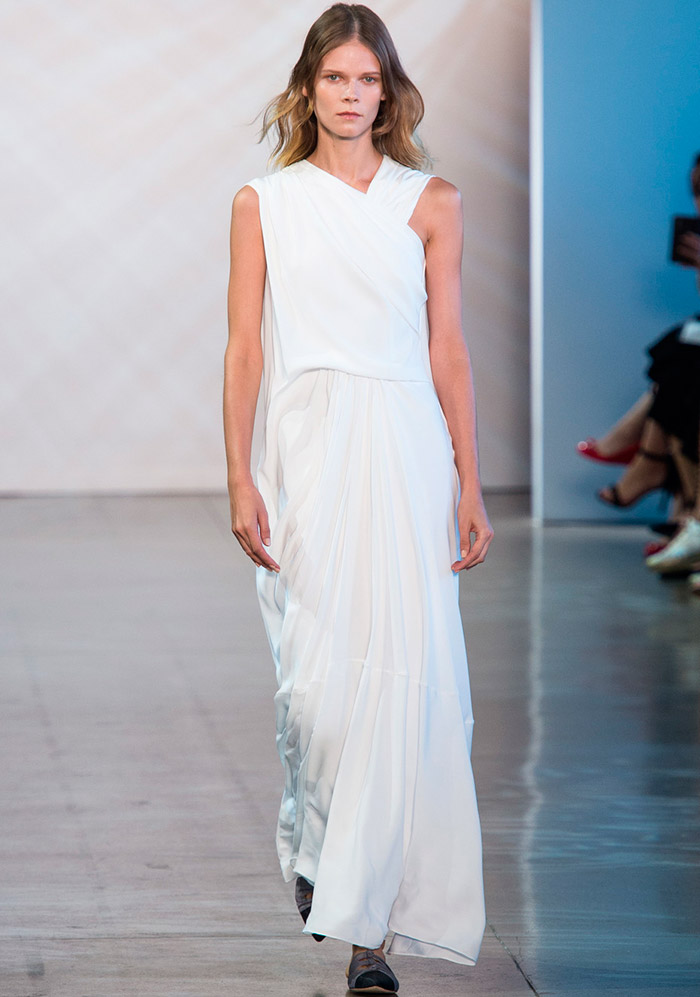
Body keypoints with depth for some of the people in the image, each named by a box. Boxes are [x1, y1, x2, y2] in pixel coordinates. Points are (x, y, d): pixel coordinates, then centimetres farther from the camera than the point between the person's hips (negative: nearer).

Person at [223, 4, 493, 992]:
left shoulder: (431, 202, 7)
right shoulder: (263, 205, 8)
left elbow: (447, 349, 6)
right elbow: (245, 347, 5)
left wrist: (469, 486, 3)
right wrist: (240, 480, -3)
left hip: (406, 450, 0)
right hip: (307, 450, 0)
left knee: (400, 675, -7)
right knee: (314, 675, -3)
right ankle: (312, 837, 28)